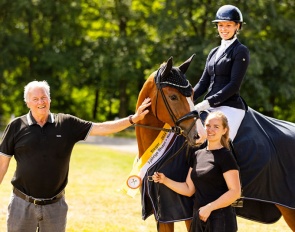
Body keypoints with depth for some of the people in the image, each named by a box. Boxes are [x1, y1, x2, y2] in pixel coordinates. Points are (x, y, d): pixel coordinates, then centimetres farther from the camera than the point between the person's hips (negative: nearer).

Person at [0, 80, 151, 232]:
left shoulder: (67, 124, 2)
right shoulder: (16, 127, -2)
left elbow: (101, 129, -1)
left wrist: (133, 119, -10)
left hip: (55, 205, 1)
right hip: (23, 204, -1)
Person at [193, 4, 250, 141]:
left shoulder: (241, 51, -2)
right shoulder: (214, 52, 20)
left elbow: (234, 85, -12)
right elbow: (203, 82, 17)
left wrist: (208, 102, -18)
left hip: (230, 108, -8)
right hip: (211, 108, 8)